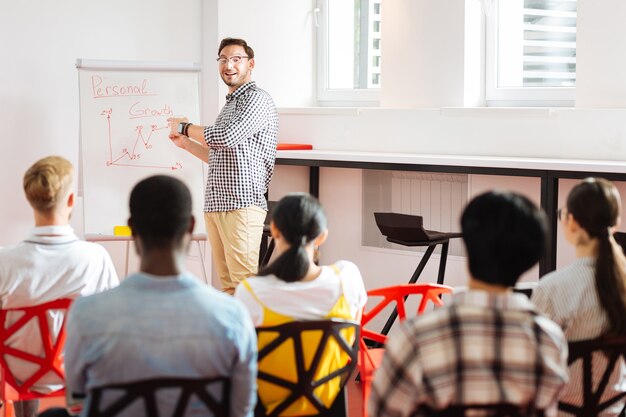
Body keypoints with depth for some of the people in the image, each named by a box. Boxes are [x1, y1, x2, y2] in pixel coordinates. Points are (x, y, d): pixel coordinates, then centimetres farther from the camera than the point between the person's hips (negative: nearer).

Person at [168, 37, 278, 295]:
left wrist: (185, 127, -4)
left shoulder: (258, 100, -5)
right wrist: (185, 142, 19)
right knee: (227, 284, 6)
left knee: (244, 283, -12)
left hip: (242, 205, -9)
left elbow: (227, 138, -19)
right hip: (215, 206, 9)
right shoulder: (229, 105, 24)